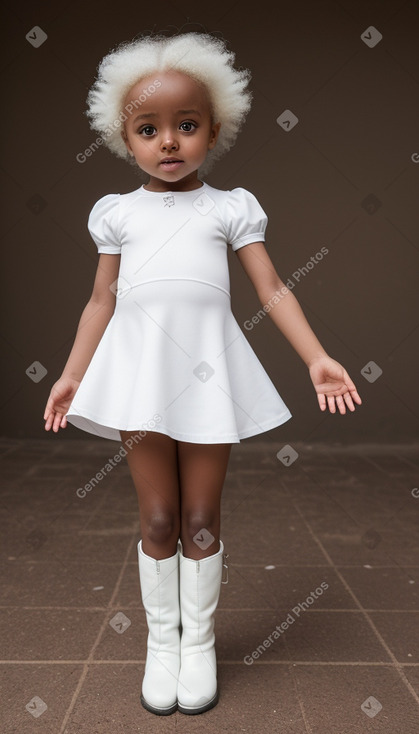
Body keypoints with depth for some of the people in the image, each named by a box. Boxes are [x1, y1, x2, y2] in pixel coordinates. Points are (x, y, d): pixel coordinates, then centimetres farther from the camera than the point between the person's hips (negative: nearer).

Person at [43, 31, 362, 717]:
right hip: (140, 370, 1)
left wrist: (317, 357, -8)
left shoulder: (231, 207, 6)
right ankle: (162, 640, 29)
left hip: (207, 369, -1)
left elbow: (273, 288, 2)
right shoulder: (118, 212, 10)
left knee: (201, 519, 8)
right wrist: (72, 376, 12)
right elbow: (102, 302, 13)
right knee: (158, 518, 8)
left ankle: (200, 641, 29)